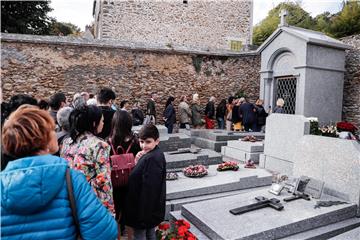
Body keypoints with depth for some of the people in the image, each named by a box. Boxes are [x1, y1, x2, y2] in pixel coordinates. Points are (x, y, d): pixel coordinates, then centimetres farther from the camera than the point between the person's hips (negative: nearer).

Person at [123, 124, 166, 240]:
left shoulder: (151, 159, -27)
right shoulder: (158, 154, 4)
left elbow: (148, 189, -27)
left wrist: (142, 214, -21)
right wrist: (138, 161, -8)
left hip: (145, 207, -9)